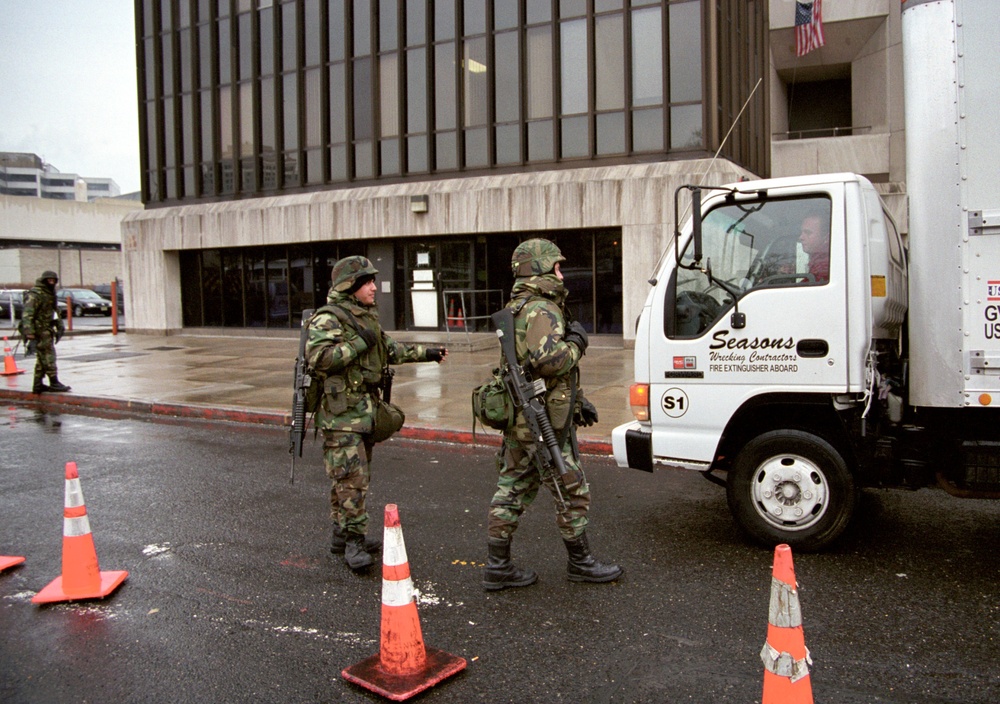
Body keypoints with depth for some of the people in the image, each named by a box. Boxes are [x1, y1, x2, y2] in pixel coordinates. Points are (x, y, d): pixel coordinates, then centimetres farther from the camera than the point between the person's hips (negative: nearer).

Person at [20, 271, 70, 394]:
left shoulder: (50, 294, 17)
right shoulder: (34, 294, -13)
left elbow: (55, 311, 27)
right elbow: (27, 314, -22)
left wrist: (60, 326, 20)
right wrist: (29, 332, -29)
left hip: (47, 330, 10)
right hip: (39, 330, -10)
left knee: (42, 359, 11)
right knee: (48, 356, -9)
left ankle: (38, 385, 16)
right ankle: (54, 383, -6)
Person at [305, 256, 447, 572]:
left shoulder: (366, 317, 16)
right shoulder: (328, 319, -14)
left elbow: (390, 349, 27)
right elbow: (317, 357, -28)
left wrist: (425, 353, 23)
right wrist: (359, 343, -23)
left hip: (364, 410, 10)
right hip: (340, 413, -10)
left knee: (357, 475, 15)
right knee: (351, 478, -9)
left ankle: (343, 536, 25)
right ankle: (354, 542, -1)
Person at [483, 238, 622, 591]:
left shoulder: (518, 309, 18)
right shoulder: (542, 311, -17)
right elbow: (547, 361, -33)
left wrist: (576, 401, 25)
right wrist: (576, 343, -14)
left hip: (518, 419, 10)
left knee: (512, 492, 12)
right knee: (572, 492, 5)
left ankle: (498, 568, 18)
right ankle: (580, 563, 20)